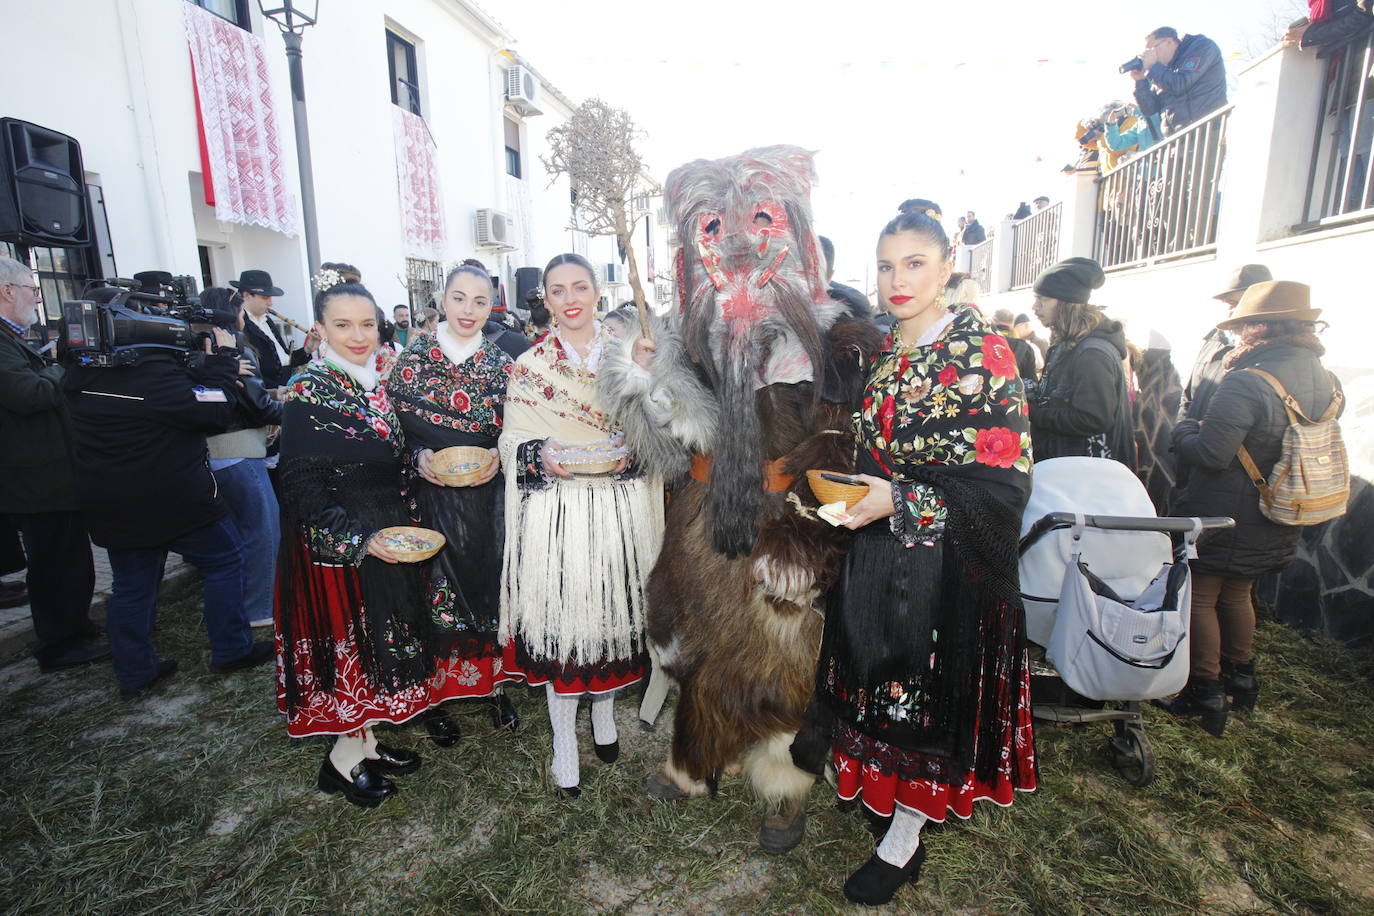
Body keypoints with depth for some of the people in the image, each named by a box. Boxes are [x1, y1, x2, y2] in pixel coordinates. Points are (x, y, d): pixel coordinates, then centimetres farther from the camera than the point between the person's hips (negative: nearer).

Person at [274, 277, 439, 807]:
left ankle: (365, 742, 35)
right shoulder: (309, 394, -15)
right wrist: (358, 539, -24)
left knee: (377, 639, 16)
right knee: (345, 641, 6)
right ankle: (343, 759, 27)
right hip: (335, 546, -7)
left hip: (383, 537, 7)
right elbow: (302, 487, -18)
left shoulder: (378, 383, 6)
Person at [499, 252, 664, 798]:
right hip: (556, 512, -1)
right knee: (558, 618, 4)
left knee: (613, 609, 12)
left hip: (620, 509, 2)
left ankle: (604, 712, 39)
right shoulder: (527, 367, 3)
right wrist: (542, 455, -16)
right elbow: (512, 441, 4)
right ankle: (564, 741, 25)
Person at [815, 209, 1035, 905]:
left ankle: (903, 844, 29)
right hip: (878, 553, 6)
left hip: (944, 561, -6)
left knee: (926, 690, 8)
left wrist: (902, 502, -24)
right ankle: (886, 792, 43)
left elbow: (1006, 480, -17)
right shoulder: (884, 355, 7)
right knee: (883, 683, 18)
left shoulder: (981, 353, -13)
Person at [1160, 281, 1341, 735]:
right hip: (1279, 523, 8)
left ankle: (1206, 692, 15)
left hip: (1225, 519, -8)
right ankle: (1240, 677, 39)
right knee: (1237, 594, 24)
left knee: (1200, 597, 7)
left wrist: (1183, 430, -6)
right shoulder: (1327, 382, 3)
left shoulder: (1246, 383, -25)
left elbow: (1209, 454, -26)